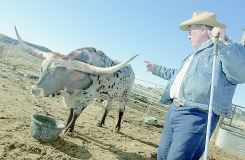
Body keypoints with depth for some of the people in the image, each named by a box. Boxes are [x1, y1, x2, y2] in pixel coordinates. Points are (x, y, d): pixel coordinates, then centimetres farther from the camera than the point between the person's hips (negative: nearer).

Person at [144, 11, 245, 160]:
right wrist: (156, 69, 47)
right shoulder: (194, 55, 25)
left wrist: (223, 42, -36)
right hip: (174, 110, 10)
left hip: (196, 116, -9)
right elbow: (177, 74, 39)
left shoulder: (225, 50, -6)